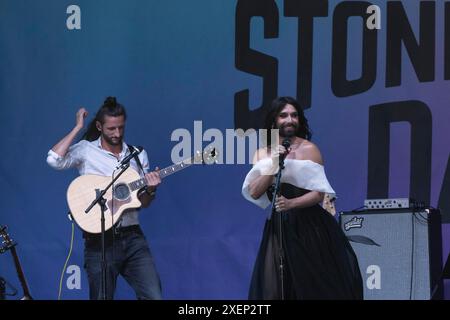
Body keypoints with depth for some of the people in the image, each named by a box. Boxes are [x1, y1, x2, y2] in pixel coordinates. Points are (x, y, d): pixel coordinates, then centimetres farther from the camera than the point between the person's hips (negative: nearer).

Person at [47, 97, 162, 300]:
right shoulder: (86, 150, 0)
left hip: (132, 237, 3)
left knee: (154, 296, -7)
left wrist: (149, 191, -7)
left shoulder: (138, 155, 12)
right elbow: (54, 160, -20)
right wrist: (78, 128, -11)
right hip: (100, 240, -3)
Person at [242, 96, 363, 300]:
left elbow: (319, 193, -10)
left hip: (309, 227, -4)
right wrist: (274, 165, -12)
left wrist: (291, 203, -24)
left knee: (313, 285, -3)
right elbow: (254, 192, -2)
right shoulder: (262, 153, 9)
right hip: (278, 227, 4)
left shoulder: (308, 149, -4)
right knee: (273, 287, 1)